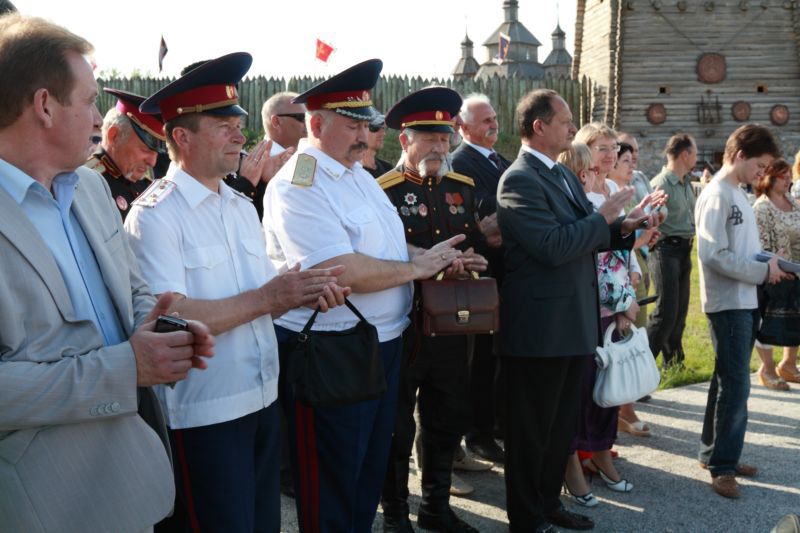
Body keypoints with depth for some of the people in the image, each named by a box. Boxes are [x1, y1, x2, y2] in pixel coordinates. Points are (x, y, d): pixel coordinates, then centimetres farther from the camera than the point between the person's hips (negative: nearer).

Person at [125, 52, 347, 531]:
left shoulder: (242, 207, 12)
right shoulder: (155, 215, -13)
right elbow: (168, 317, -23)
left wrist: (304, 293, -7)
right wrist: (265, 298, -22)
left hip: (264, 400, 8)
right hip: (204, 415, -7)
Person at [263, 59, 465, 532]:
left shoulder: (359, 174, 12)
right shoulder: (297, 186, -18)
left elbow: (382, 244, 20)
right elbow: (341, 271, -27)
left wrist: (432, 256, 0)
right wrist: (416, 268, -16)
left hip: (384, 345, 9)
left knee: (371, 471, 22)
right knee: (331, 491, 8)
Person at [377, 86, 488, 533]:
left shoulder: (463, 187, 10)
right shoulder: (383, 192, -10)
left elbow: (480, 243, 14)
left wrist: (475, 260, -8)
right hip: (401, 325, -6)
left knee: (450, 418, 16)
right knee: (398, 424, 8)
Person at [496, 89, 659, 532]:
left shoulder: (564, 175, 14)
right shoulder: (520, 180, -16)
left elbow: (583, 237, 18)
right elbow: (555, 247, -25)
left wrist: (624, 227, 1)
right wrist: (605, 214, -15)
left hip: (572, 322, 10)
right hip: (539, 326, -9)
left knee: (562, 423, 20)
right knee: (532, 428, 5)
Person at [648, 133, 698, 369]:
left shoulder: (687, 183, 13)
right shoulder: (661, 184, -14)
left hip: (684, 250, 8)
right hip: (666, 249, -8)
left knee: (680, 311, 12)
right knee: (666, 312, -9)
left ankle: (674, 363, 21)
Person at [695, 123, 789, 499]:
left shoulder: (738, 194, 14)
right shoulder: (716, 196, -14)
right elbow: (715, 256, -22)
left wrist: (768, 266, 1)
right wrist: (763, 272, -15)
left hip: (745, 302, 9)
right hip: (728, 303, -9)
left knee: (728, 381, 15)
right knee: (736, 386, -7)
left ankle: (715, 453, 25)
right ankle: (723, 467, 2)